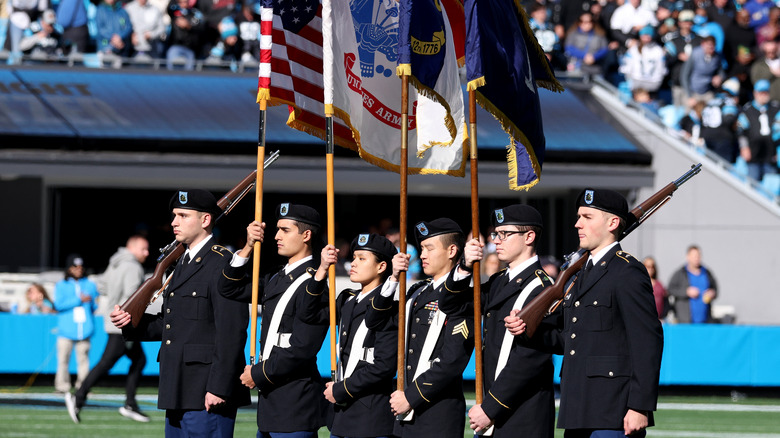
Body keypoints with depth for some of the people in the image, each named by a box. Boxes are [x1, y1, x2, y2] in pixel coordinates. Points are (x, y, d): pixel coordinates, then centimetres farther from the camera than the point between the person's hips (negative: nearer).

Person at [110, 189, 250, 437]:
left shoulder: (222, 264, -12)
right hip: (180, 393, 10)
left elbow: (232, 331, -18)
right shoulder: (184, 263, 19)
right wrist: (131, 323, 6)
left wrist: (219, 388, -22)